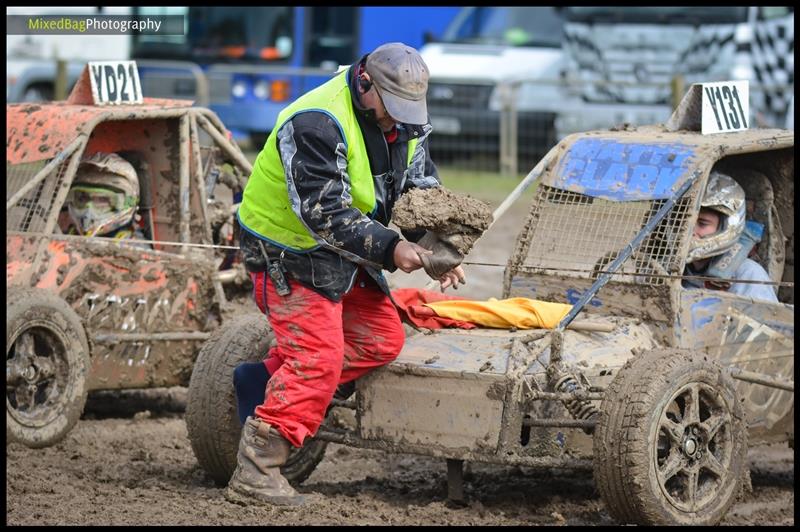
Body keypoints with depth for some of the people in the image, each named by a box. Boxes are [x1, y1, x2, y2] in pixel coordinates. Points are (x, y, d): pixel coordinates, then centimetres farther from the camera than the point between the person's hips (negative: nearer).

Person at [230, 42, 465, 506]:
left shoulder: (407, 124, -1)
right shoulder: (317, 125, -29)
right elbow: (326, 215, -32)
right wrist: (390, 250, -36)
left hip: (343, 256, 9)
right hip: (288, 254, -9)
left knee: (383, 340, 5)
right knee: (319, 359, -16)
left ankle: (268, 379, 7)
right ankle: (255, 474, -16)